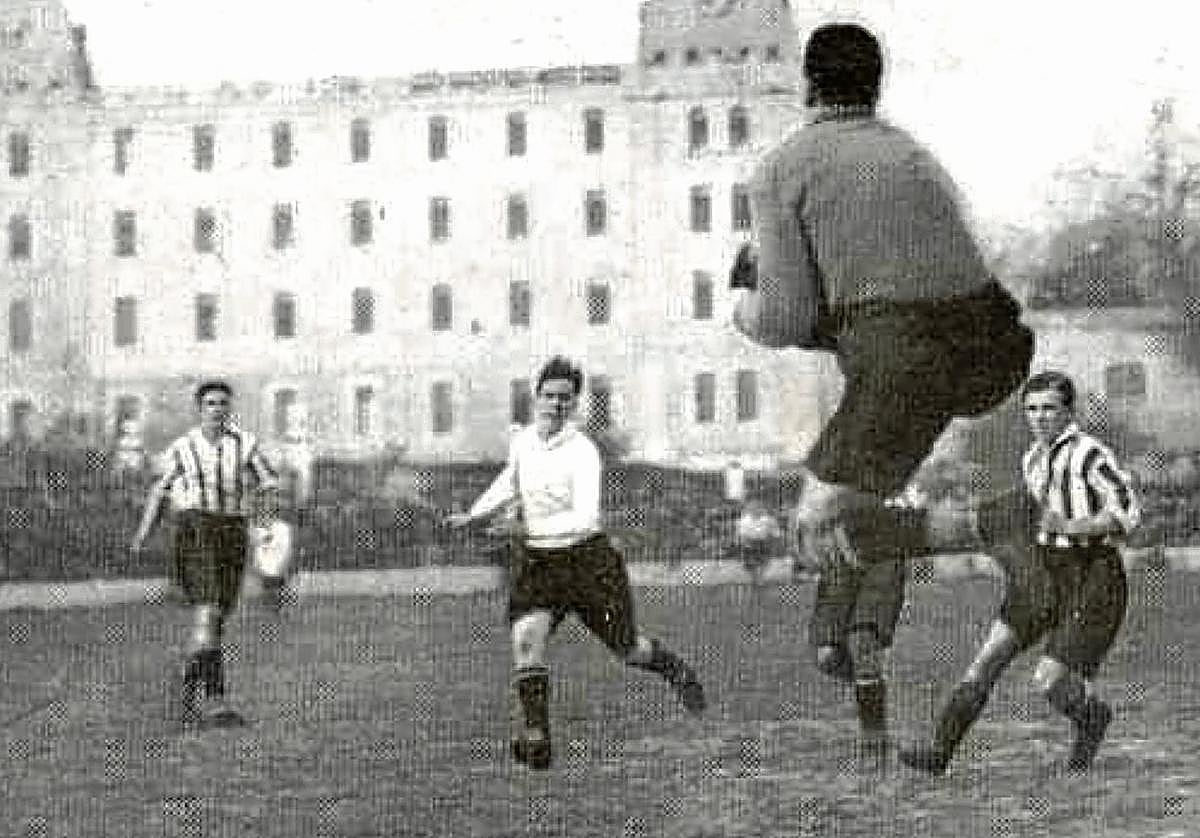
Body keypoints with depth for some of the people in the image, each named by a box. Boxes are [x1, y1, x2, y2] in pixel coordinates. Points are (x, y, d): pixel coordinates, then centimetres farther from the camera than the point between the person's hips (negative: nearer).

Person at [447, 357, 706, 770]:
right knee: (526, 638, -20)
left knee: (627, 649, 8)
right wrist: (473, 514, 18)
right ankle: (536, 735, -20)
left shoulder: (582, 452, -19)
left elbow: (585, 517, -31)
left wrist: (538, 527, -42)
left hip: (586, 557, -4)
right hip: (534, 561, 4)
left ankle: (674, 669, 41)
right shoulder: (521, 441, 1)